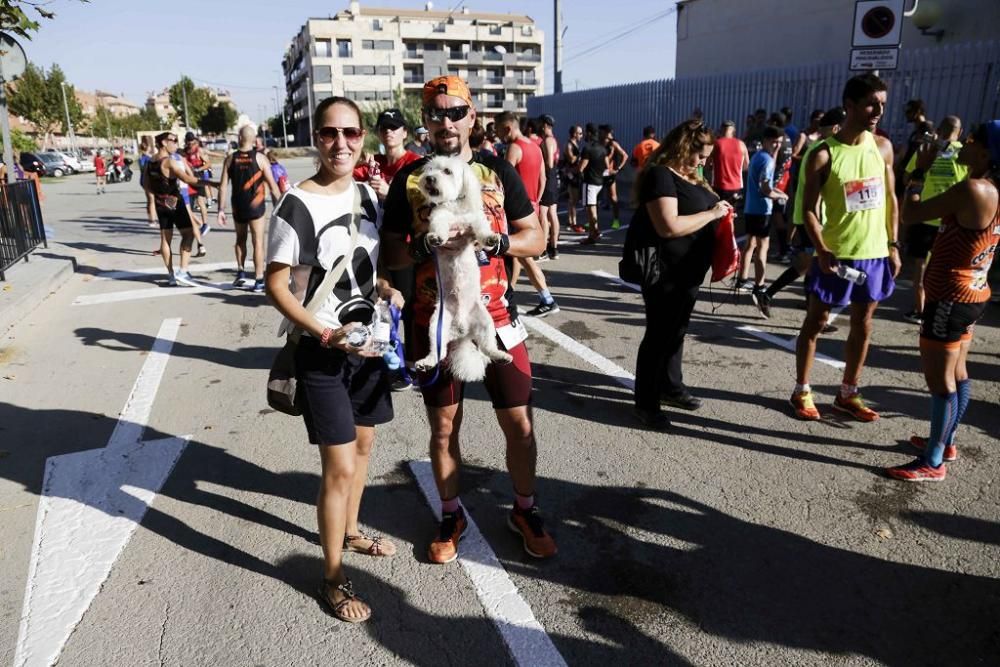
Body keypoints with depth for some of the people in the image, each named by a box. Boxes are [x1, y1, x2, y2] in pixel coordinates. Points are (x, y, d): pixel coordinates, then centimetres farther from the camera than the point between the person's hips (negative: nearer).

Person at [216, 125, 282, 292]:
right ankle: (259, 281, 2)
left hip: (238, 207, 2)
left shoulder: (230, 159, 0)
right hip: (256, 206, -2)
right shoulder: (260, 158, -7)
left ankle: (241, 272, 18)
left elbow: (223, 186, -2)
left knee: (240, 239, 23)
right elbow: (272, 185, -8)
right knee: (258, 242, 2)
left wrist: (221, 209, 3)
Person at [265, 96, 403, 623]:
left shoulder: (367, 196, 4)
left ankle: (350, 531, 45)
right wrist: (327, 335, -24)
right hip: (321, 351, -7)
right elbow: (276, 285, -14)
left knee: (363, 444, 20)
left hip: (368, 341, 7)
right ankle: (333, 579, 18)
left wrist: (385, 288, -5)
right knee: (339, 467, -2)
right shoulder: (297, 205, -16)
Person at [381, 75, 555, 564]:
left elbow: (536, 239, 1)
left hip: (495, 317, 0)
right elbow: (391, 254, 0)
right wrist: (425, 246, -21)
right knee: (444, 426, 11)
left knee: (519, 422, 6)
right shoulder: (409, 178, 2)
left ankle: (525, 510, 29)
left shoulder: (498, 171, 2)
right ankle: (451, 515, 32)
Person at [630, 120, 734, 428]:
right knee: (659, 335, -1)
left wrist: (718, 213, 6)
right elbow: (669, 226, -29)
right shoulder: (661, 175, -17)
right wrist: (712, 213, -19)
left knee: (676, 331, 20)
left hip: (686, 271, 10)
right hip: (665, 272, -10)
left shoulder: (688, 176, 14)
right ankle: (646, 402, 11)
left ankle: (671, 387, 36)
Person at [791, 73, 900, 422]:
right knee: (816, 321, 4)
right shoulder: (824, 155, -11)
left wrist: (893, 245, 6)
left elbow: (891, 198, 10)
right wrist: (821, 251, -22)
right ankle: (802, 391, 17)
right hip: (836, 254, -5)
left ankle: (848, 394, 24)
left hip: (874, 253, 5)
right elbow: (809, 209, -11)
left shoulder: (883, 147, 4)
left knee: (863, 324, 11)